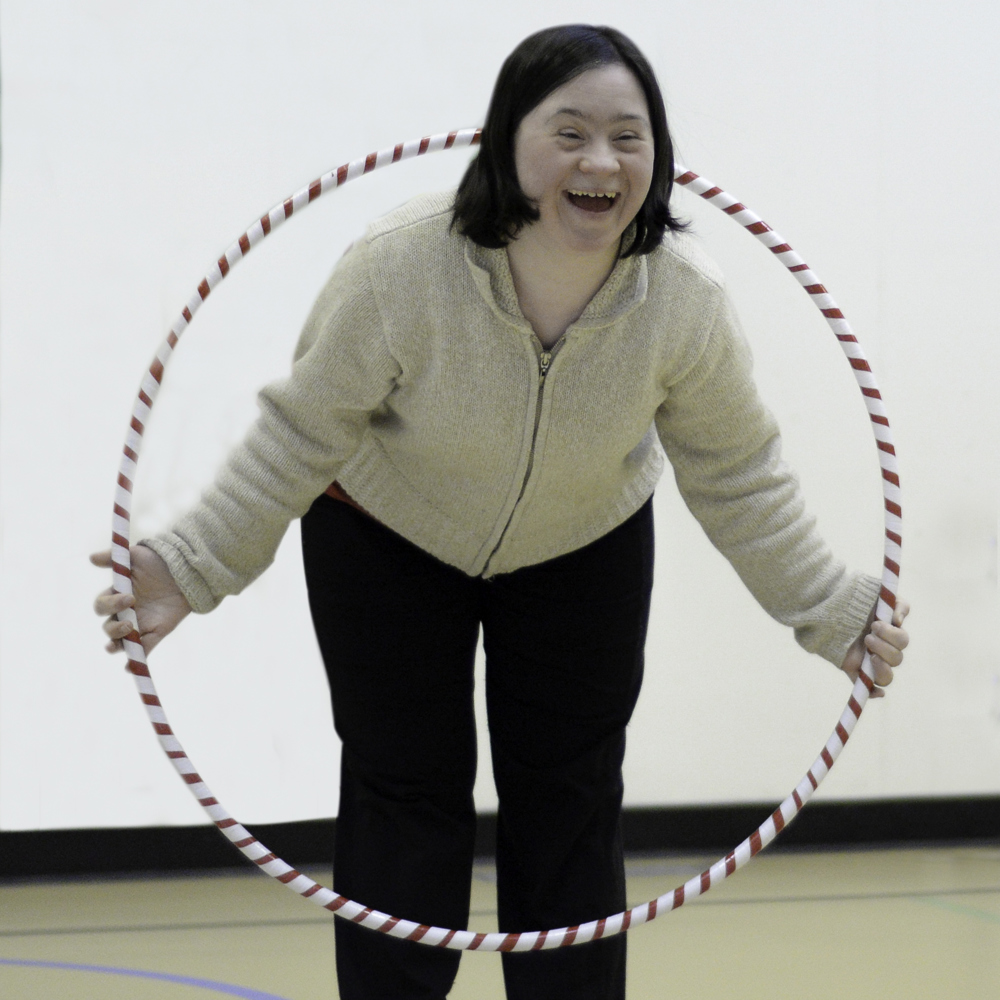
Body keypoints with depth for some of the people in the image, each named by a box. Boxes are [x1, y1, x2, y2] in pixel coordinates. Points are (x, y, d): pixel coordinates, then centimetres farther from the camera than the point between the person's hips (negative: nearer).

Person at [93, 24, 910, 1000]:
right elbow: (299, 437, -21)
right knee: (404, 793, -1)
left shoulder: (685, 298, -26)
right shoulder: (399, 267, -33)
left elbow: (738, 477, -10)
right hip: (386, 540, -2)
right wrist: (187, 568, -27)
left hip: (586, 552, 2)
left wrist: (831, 610, -10)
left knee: (571, 803, 4)